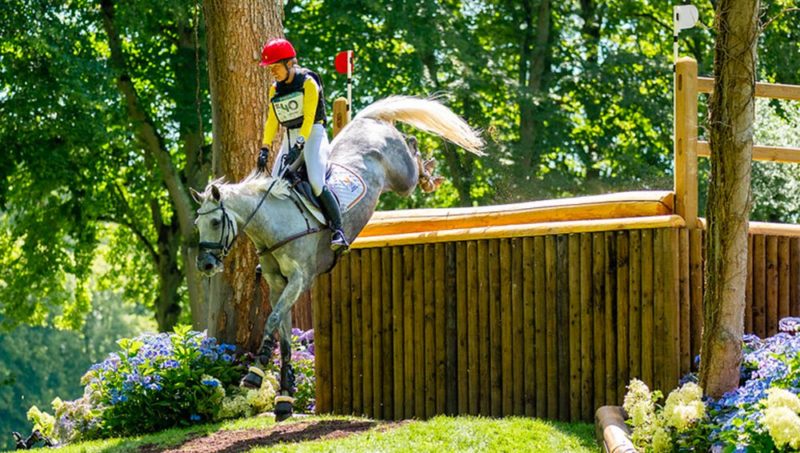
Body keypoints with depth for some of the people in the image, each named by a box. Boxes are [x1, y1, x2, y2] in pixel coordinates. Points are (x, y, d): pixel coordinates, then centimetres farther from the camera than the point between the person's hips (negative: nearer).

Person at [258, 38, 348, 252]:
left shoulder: (308, 82, -8)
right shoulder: (275, 89, 11)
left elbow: (309, 117, -16)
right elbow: (272, 120, 11)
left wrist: (299, 145, -26)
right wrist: (265, 148, -1)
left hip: (313, 134, -7)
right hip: (290, 137, 7)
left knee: (316, 182, -24)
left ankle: (338, 232, -21)